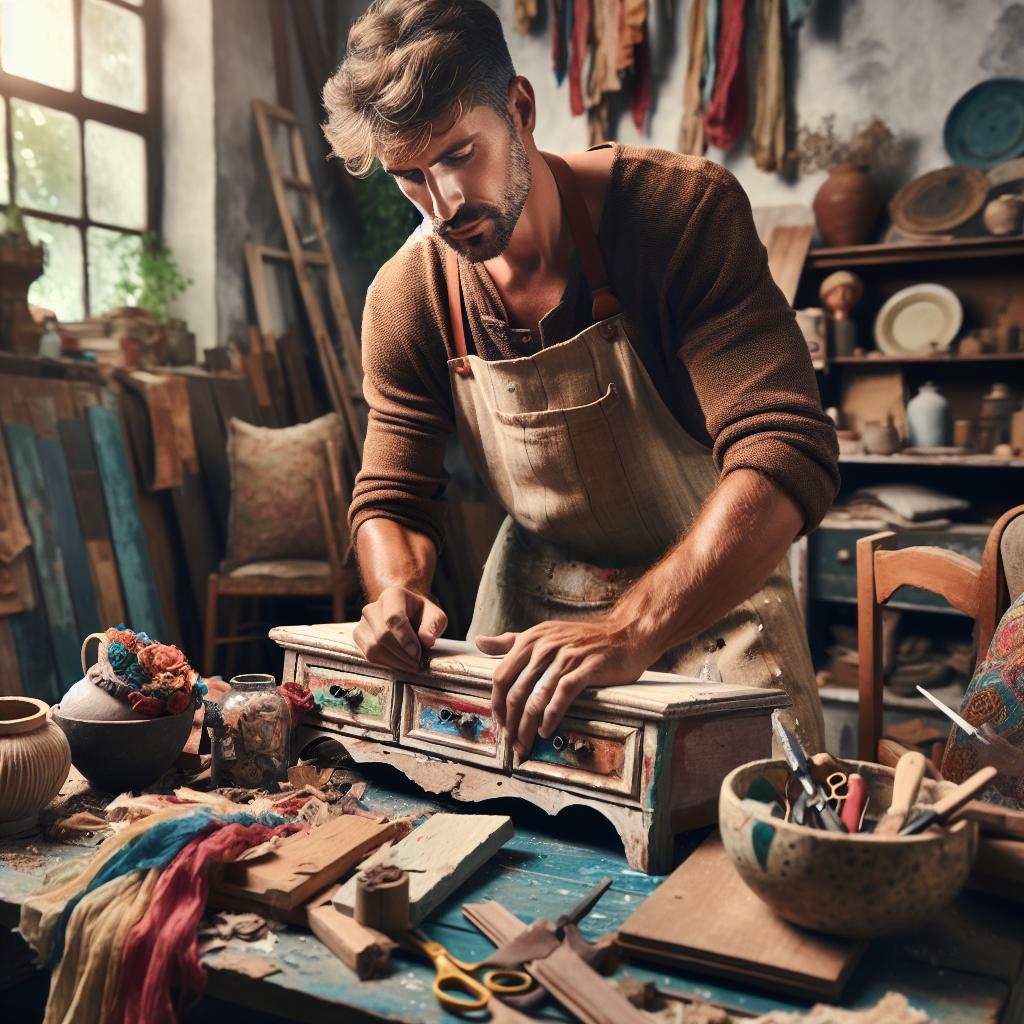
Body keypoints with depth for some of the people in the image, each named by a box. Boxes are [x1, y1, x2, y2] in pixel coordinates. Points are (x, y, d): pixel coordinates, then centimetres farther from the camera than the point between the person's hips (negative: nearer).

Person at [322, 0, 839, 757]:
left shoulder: (685, 211, -22)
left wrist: (631, 632, -44)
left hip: (712, 598, -3)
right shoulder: (406, 298, -9)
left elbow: (787, 457, -31)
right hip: (532, 608, 4)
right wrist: (398, 591, -23)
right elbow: (392, 498, 1)